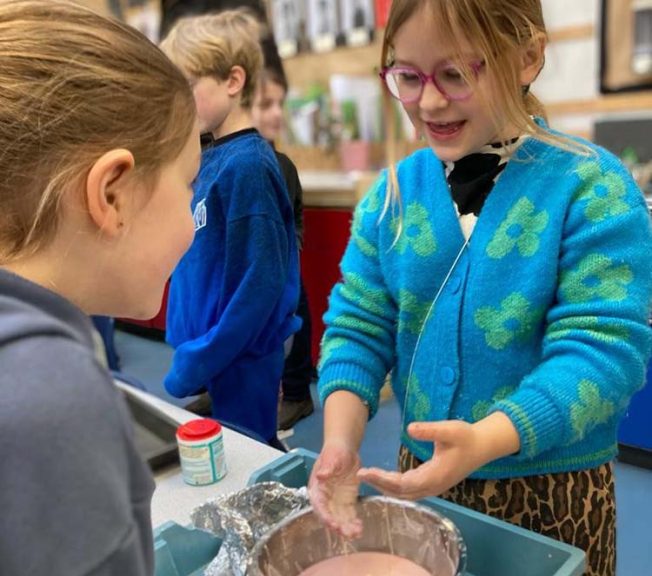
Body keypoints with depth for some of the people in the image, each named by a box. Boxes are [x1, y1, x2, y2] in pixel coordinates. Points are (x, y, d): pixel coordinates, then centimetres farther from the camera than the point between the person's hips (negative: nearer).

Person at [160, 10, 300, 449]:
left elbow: (258, 286, -23)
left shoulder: (247, 165, -21)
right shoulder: (212, 157, 5)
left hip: (236, 368, -8)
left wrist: (192, 365, -18)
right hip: (209, 357, 8)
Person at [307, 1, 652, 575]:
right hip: (422, 473, 4)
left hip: (554, 490, -3)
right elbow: (358, 322, -3)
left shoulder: (593, 187, -15)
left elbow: (602, 349, -20)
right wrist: (342, 433, -20)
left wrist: (482, 441, -35)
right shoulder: (394, 190, -3)